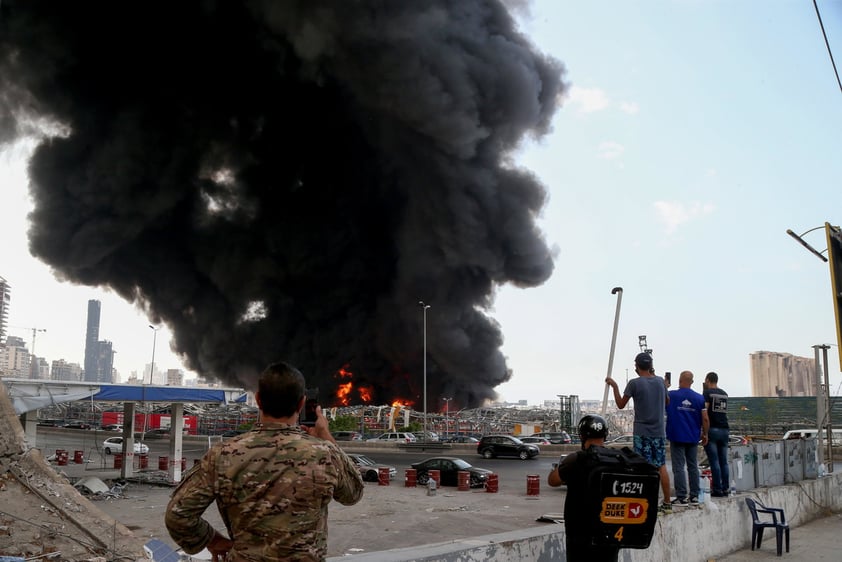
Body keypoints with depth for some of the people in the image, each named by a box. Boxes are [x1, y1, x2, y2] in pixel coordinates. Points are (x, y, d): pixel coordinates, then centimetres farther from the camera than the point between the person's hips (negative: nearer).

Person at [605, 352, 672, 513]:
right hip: (659, 432, 5)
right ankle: (667, 503, 13)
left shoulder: (634, 383, -9)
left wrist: (614, 386, 8)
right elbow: (667, 401, 22)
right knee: (661, 467, 9)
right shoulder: (660, 381, 5)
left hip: (642, 432, -4)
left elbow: (621, 404, -3)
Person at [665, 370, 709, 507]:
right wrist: (705, 434, 11)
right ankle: (694, 496, 14)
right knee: (693, 467, 12)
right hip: (693, 438, 3)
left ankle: (681, 497, -4)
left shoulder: (671, 395, -6)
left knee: (678, 467, -2)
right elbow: (705, 419, -2)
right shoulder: (699, 398, 0)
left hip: (677, 437, -3)